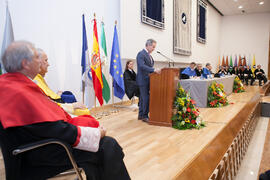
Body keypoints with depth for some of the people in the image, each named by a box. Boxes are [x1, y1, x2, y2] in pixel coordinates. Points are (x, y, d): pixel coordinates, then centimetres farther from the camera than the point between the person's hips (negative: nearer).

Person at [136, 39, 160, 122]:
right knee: (146, 98, -7)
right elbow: (142, 66, -25)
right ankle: (145, 116, 3)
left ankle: (141, 115, 23)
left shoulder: (149, 55, 17)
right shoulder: (141, 54, -13)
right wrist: (153, 69, -31)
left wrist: (155, 70, 8)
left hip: (147, 80, 9)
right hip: (143, 80, -9)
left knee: (143, 98, 14)